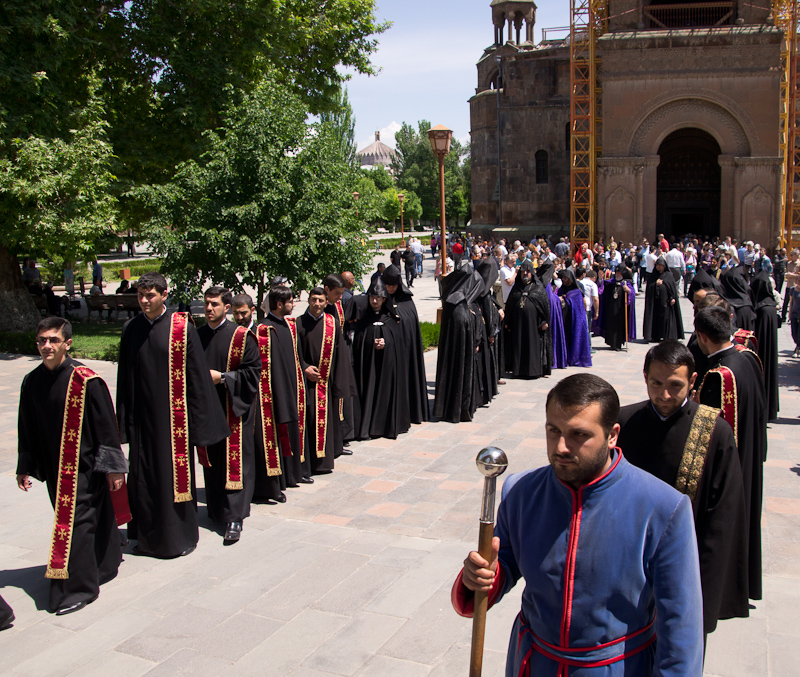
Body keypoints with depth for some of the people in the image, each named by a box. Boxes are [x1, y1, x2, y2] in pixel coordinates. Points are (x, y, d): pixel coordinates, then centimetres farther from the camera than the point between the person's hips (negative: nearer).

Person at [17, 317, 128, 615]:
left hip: (84, 467, -6)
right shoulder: (32, 382, 2)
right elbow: (27, 429, 12)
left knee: (74, 523, -6)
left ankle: (79, 586, 5)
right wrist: (25, 467, 16)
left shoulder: (86, 380, -15)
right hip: (53, 468, 6)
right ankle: (105, 566, 35)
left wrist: (113, 466, -10)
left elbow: (106, 426, -11)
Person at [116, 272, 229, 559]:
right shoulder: (132, 329, 4)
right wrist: (124, 421, 6)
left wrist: (198, 420, -8)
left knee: (176, 473, 5)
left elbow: (197, 374, -6)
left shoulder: (182, 328, -7)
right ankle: (149, 536, 26)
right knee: (143, 475, 10)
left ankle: (180, 535, 21)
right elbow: (124, 378, 8)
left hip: (173, 415, -3)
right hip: (142, 416, 4)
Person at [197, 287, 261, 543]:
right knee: (211, 461, 12)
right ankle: (216, 509, 26)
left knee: (234, 462, -5)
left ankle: (234, 517, -1)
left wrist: (222, 378, -15)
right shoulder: (197, 336, 10)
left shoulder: (241, 336, -5)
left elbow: (253, 371, -8)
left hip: (233, 409, -5)